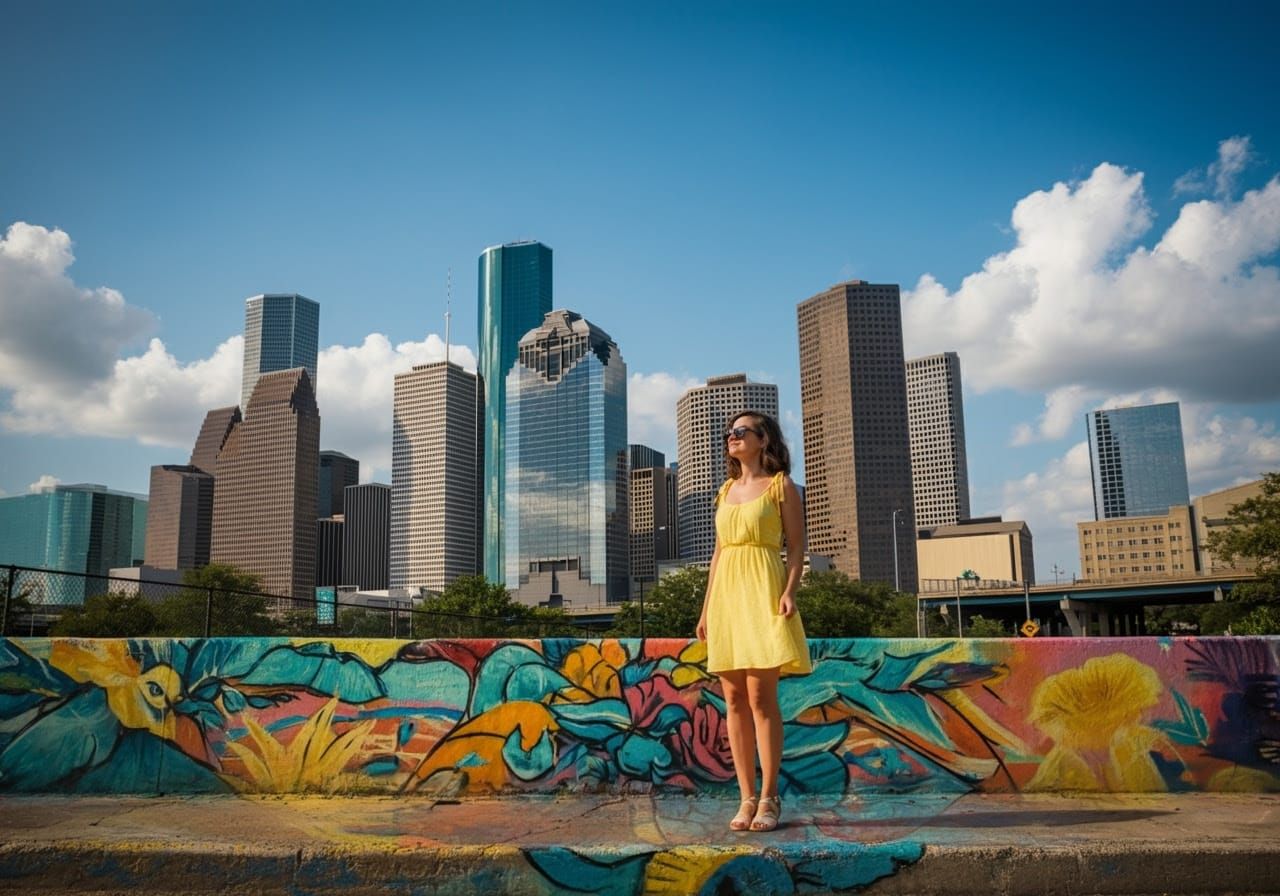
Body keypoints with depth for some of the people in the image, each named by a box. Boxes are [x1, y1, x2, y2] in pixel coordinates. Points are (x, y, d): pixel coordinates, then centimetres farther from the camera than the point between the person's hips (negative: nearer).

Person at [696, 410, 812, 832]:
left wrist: (790, 592, -17)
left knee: (761, 696, -11)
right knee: (734, 699, 2)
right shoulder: (726, 490, 19)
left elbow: (796, 547, -1)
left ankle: (768, 798, -3)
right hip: (726, 594, 6)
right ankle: (747, 798, 7)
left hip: (762, 592, -6)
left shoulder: (781, 486, 4)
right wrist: (706, 606, 15)